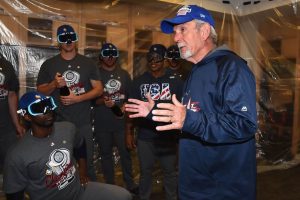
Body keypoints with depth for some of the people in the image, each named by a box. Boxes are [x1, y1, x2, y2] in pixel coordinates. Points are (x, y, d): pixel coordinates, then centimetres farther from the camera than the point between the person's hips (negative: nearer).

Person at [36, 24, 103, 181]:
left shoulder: (88, 63, 3)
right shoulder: (49, 65, 3)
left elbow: (99, 89, 0)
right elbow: (40, 91, 5)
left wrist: (77, 98, -14)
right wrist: (54, 85, -15)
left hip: (83, 123, 0)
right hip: (58, 123, 1)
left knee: (87, 162, 10)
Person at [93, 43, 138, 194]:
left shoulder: (124, 74, 10)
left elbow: (130, 95, 10)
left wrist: (124, 107, -6)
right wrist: (102, 101, -21)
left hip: (121, 121, 2)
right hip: (102, 123, -1)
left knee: (125, 152, 7)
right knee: (106, 154, 11)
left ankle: (130, 184, 23)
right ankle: (110, 185, 27)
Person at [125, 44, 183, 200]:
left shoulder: (175, 81, -2)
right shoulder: (139, 81, 4)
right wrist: (129, 133, 3)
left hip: (168, 136, -1)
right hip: (144, 137, 2)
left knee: (170, 171, 13)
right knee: (145, 171, 15)